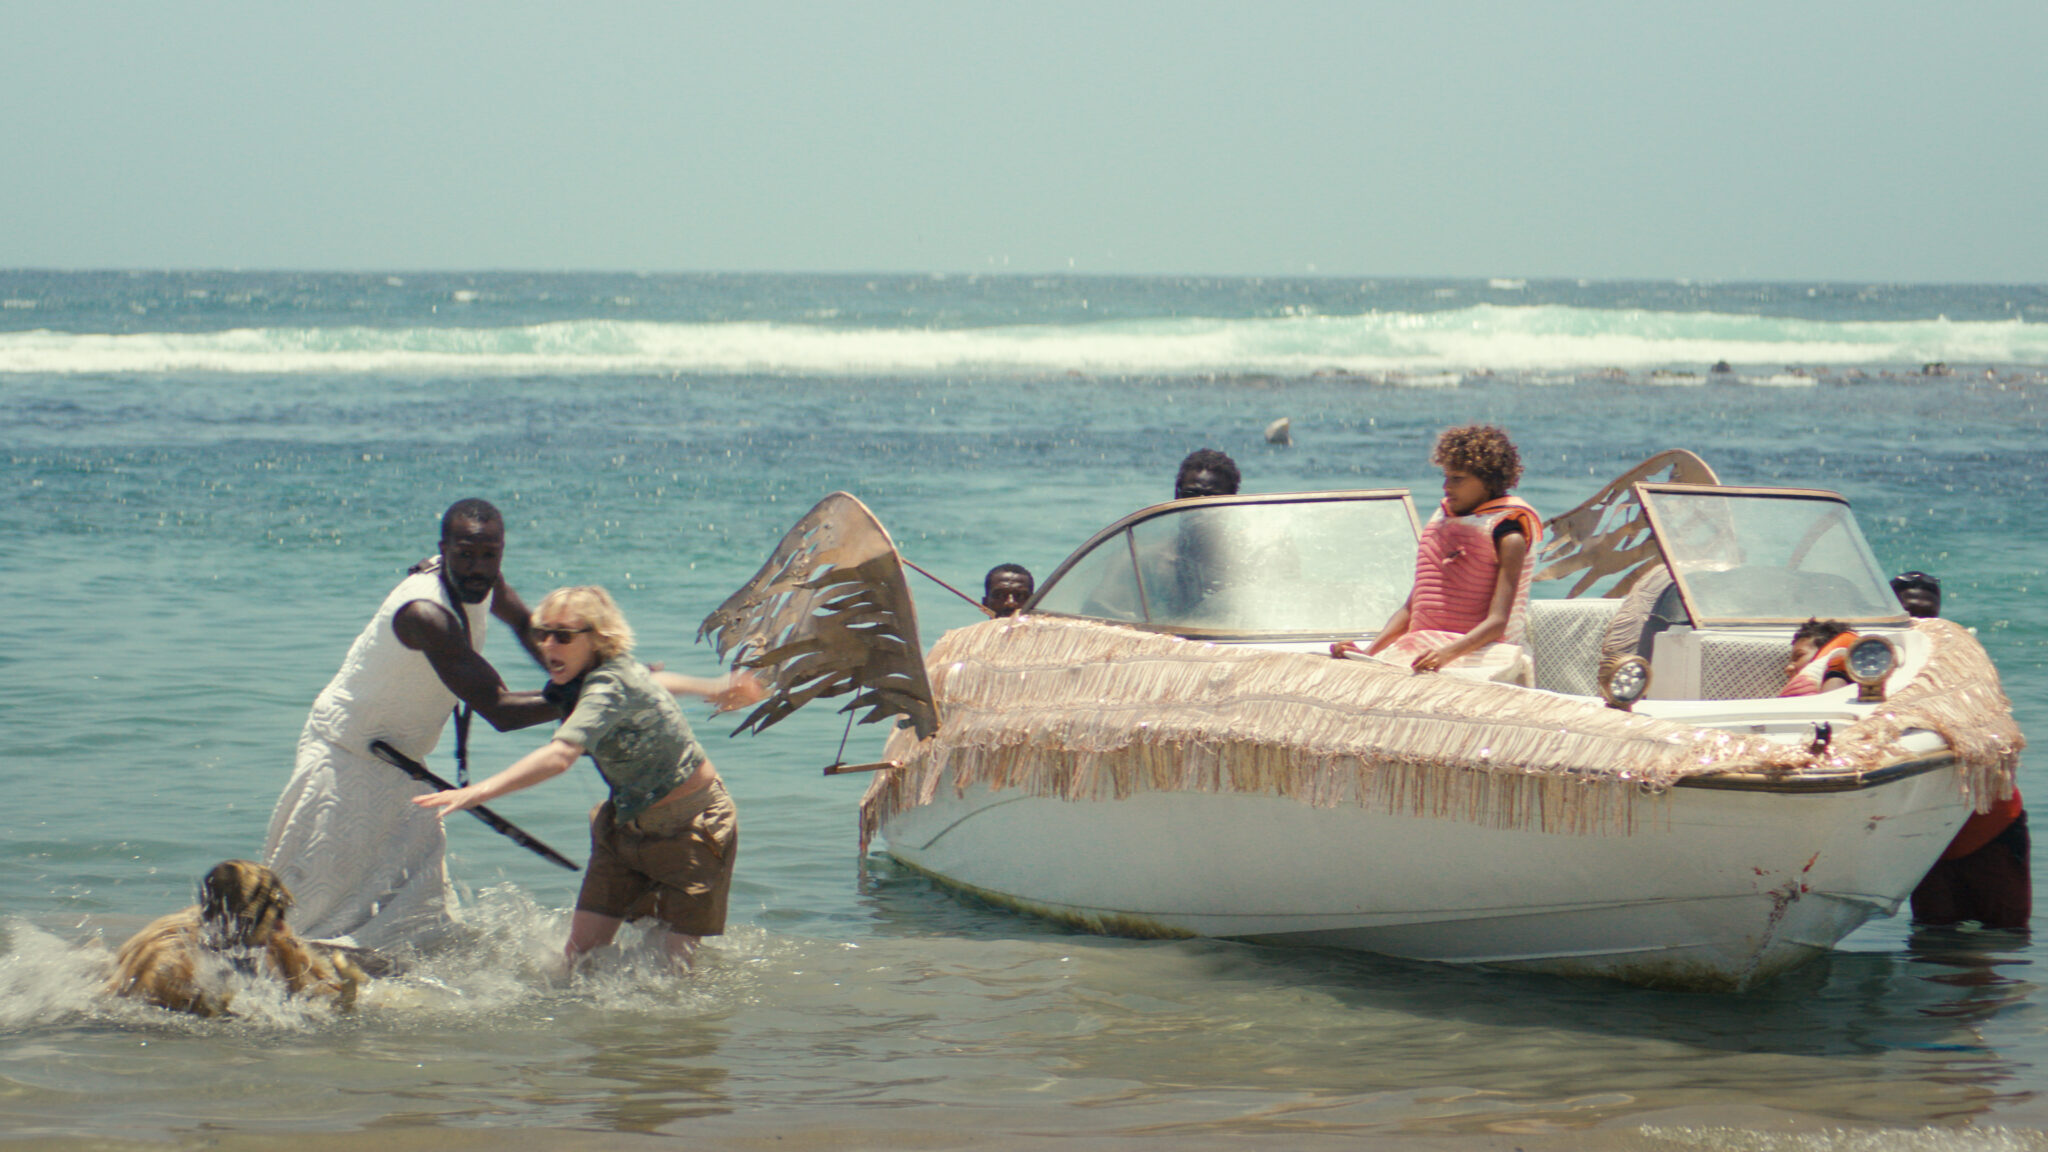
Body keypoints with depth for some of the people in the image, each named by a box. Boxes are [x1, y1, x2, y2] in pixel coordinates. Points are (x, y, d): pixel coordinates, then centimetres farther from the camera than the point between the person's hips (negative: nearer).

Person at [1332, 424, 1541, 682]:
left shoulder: (1508, 537, -1)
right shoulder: (1439, 523, 22)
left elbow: (1498, 622, -13)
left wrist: (1447, 654, -30)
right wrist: (1368, 652, 3)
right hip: (1419, 649, 6)